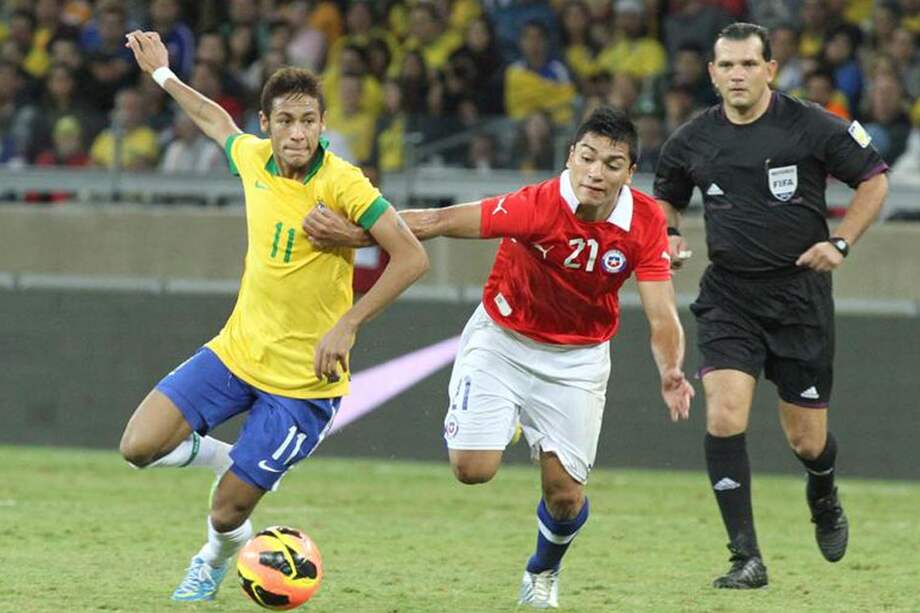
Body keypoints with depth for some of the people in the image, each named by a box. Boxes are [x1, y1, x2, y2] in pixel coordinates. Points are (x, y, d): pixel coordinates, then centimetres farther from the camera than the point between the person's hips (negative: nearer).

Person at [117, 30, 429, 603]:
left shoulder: (340, 183, -20)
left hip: (303, 379, -5)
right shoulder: (254, 158, -2)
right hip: (237, 349, 5)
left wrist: (347, 325, -29)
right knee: (140, 445, -10)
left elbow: (412, 258, -25)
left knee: (227, 514, -1)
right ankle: (227, 457, 21)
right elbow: (217, 121, 23)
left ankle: (219, 556, 37)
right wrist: (163, 74, 31)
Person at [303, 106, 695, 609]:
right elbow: (441, 222, -25)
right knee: (472, 468, -15)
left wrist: (670, 372, -38)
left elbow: (662, 317, -19)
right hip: (502, 339, -2)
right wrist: (353, 234, -28)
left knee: (565, 494, -2)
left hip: (578, 357, 2)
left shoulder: (646, 222, -19)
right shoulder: (539, 205, -28)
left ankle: (543, 572, 34)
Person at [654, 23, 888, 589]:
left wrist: (840, 243, -9)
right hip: (728, 297, 2)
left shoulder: (812, 127, -9)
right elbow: (666, 198, 19)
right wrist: (667, 235, -2)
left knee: (807, 440, 6)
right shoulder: (692, 141, 0)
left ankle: (824, 499, 44)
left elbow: (874, 179, 2)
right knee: (724, 419, -18)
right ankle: (747, 559, -12)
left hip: (800, 293, -2)